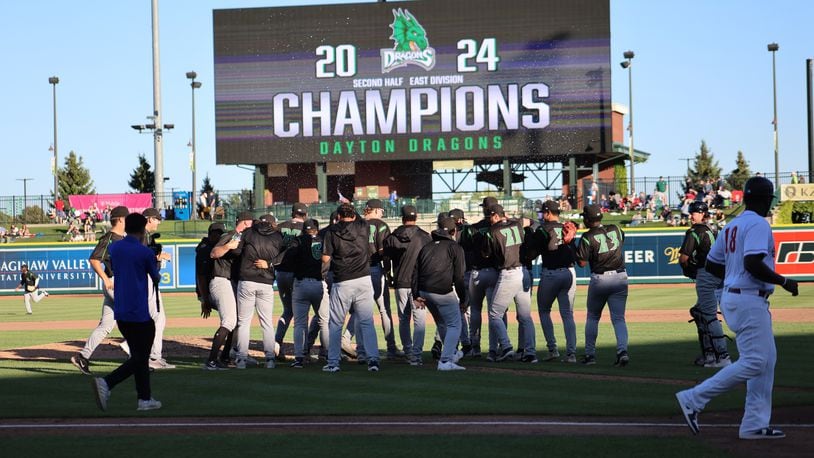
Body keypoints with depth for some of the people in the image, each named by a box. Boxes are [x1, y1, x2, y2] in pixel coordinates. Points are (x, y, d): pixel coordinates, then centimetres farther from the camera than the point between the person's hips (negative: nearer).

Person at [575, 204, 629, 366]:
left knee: (592, 317, 15)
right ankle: (622, 350, -19)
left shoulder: (588, 237, -11)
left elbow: (582, 262, -12)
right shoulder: (616, 229, 4)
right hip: (620, 277, 3)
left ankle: (590, 353, 14)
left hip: (599, 278, -3)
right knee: (618, 318, 2)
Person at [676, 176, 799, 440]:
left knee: (767, 359, 11)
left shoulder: (732, 226, 15)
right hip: (749, 300, -10)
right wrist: (783, 282, -16)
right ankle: (694, 399, -10)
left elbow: (711, 264, 17)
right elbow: (753, 263, -26)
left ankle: (755, 425, 8)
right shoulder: (758, 225, -13)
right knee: (754, 362, -10)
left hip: (732, 295, 10)